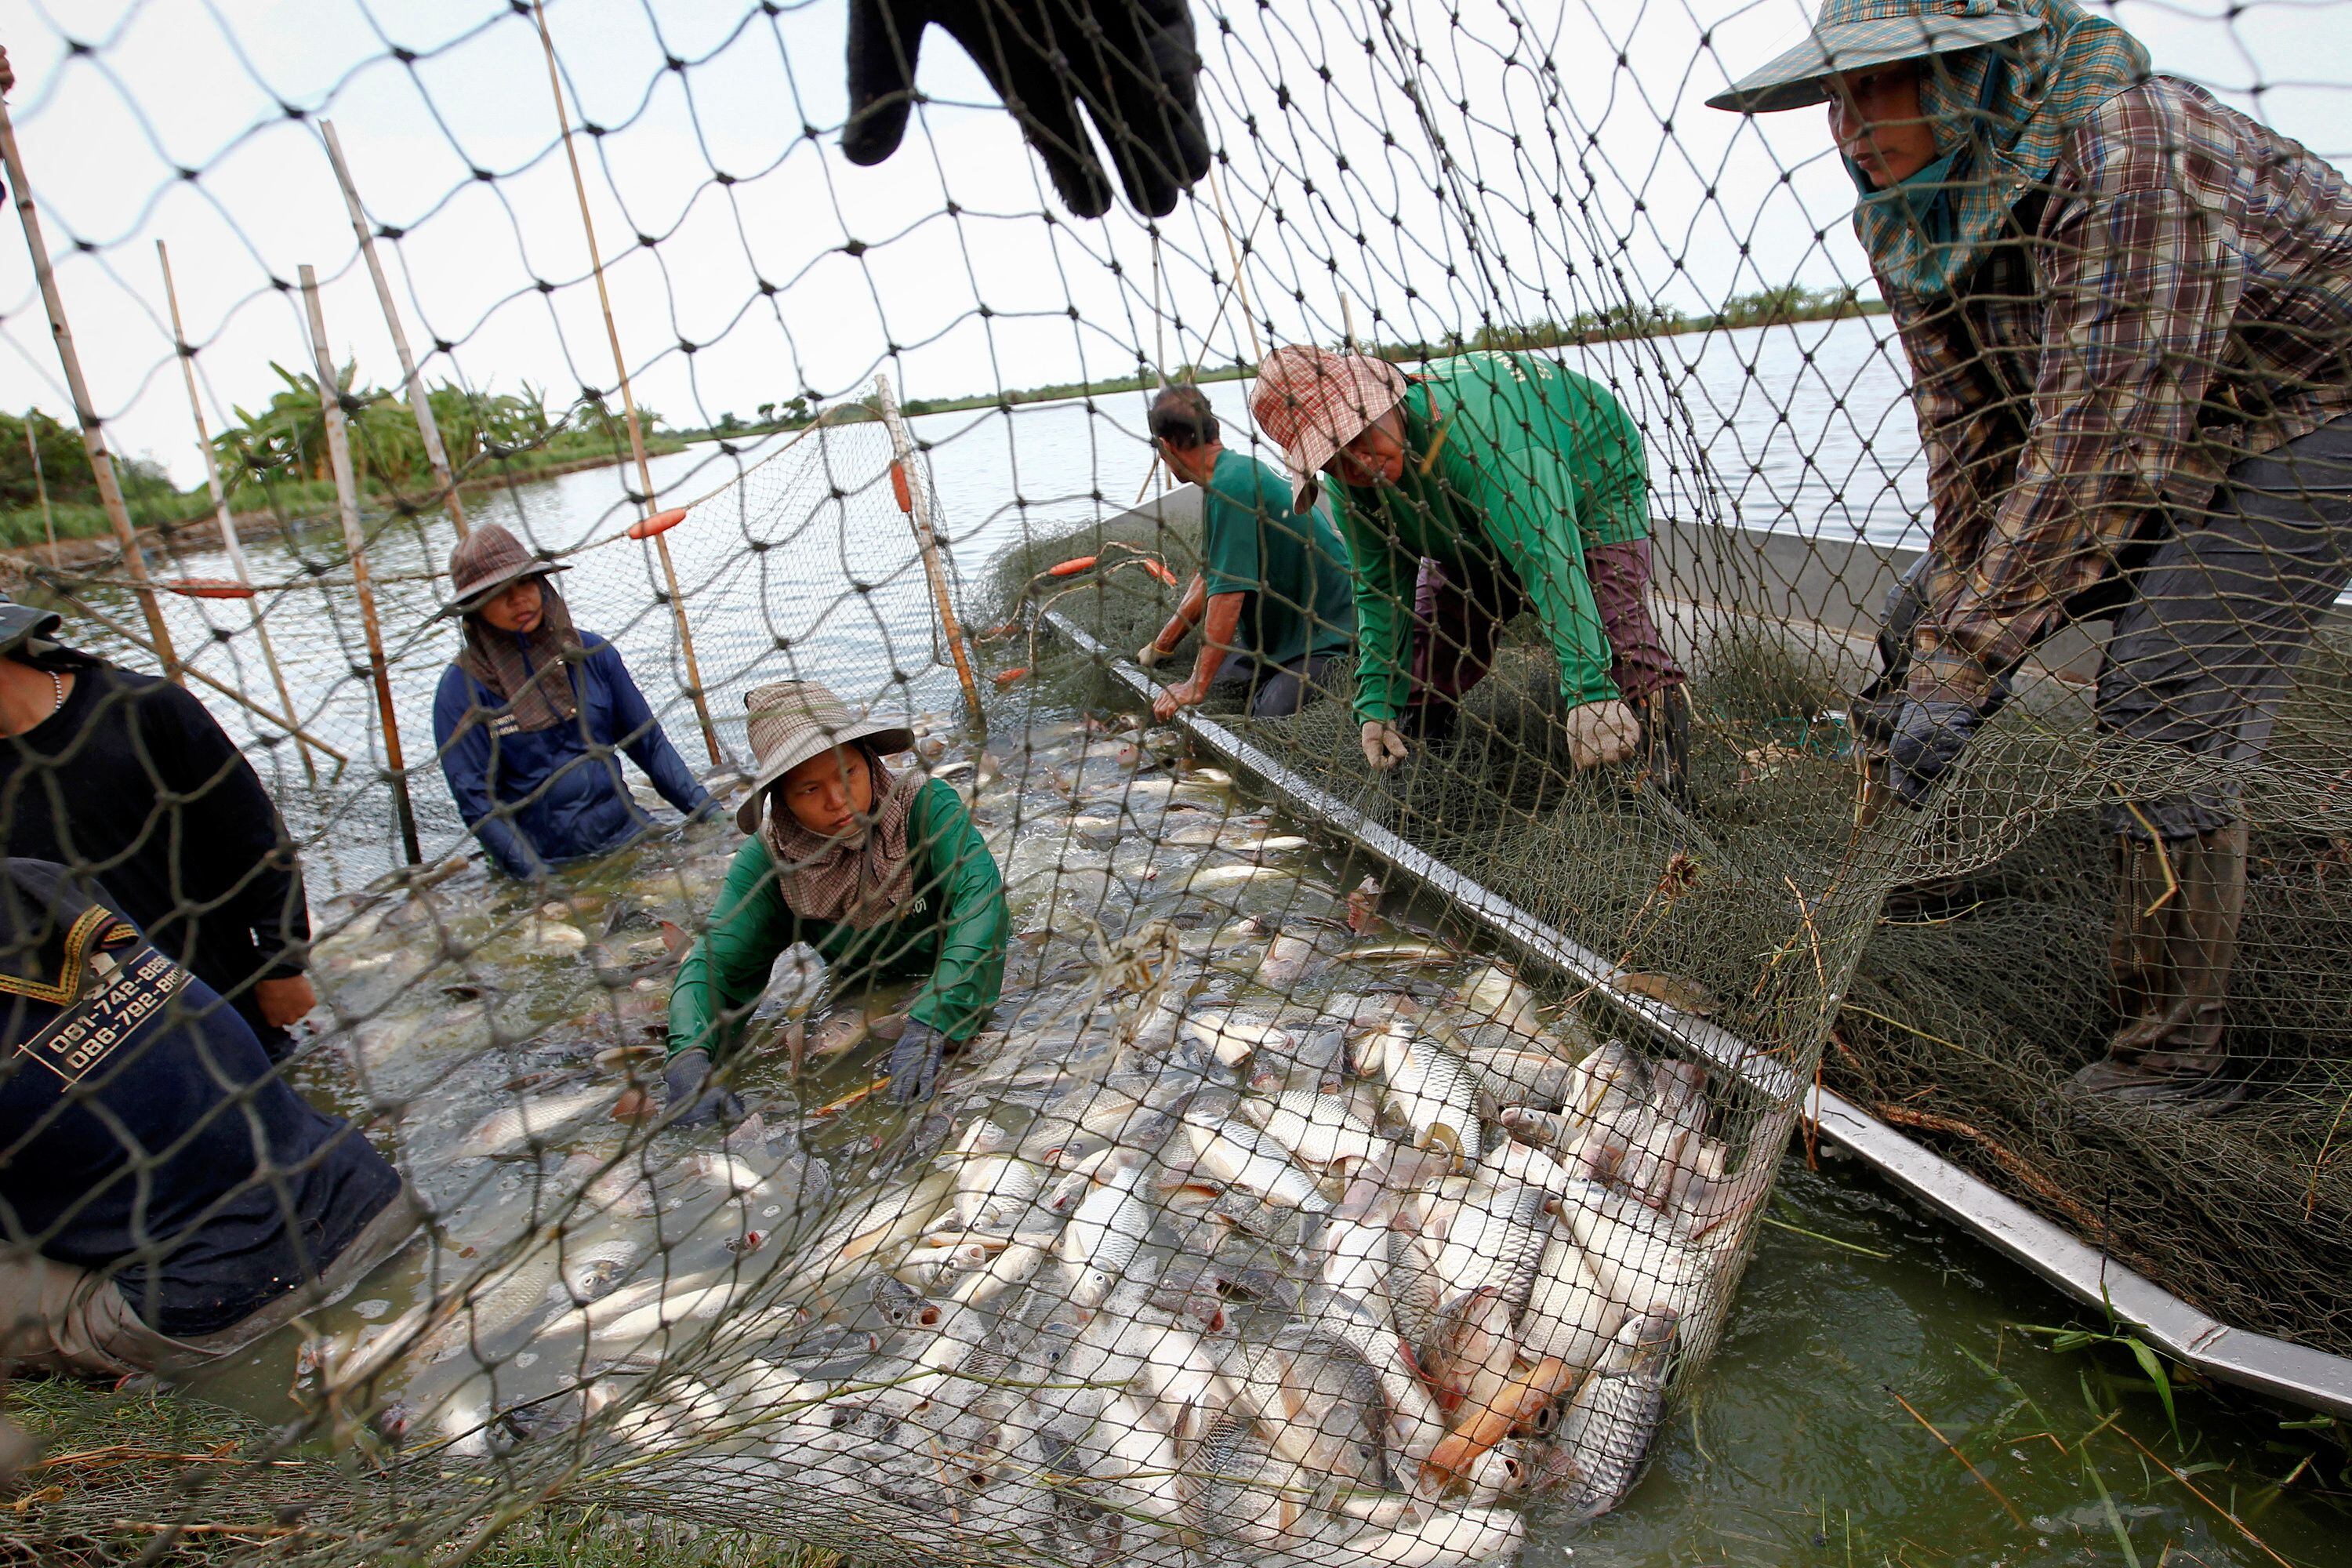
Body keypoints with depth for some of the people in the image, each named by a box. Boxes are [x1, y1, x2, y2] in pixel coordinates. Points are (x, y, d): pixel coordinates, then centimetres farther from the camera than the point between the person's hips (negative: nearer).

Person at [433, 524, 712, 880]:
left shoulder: (593, 653, 5)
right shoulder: (462, 687, -3)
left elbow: (648, 742, 11)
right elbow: (475, 798, -5)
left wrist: (709, 813, 3)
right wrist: (537, 879, -15)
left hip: (627, 835, 2)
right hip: (548, 862, -2)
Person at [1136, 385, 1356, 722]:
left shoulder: (1230, 485, -24)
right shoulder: (1238, 470, 9)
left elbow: (1228, 593, -28)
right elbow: (1208, 577, 16)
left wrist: (1197, 686, -24)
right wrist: (1160, 646, 18)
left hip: (1328, 637, -9)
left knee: (1269, 716, -24)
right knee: (1221, 682, -3)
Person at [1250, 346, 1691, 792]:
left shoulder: (1469, 426, -46)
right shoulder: (1352, 485, -23)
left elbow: (1548, 558, -53)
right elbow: (1380, 591, -13)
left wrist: (1590, 692, -61)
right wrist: (1375, 706, -22)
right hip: (1475, 534, 5)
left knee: (1615, 629, -31)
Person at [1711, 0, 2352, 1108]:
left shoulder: (2132, 155, -32)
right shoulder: (1912, 211, -8)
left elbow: (2096, 444, -36)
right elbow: (1971, 436, -9)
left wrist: (1964, 661, -36)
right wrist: (1952, 628, -17)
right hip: (2146, 440, 8)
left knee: (2162, 712, -20)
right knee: (1924, 621, 2)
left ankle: (2174, 1055, -7)